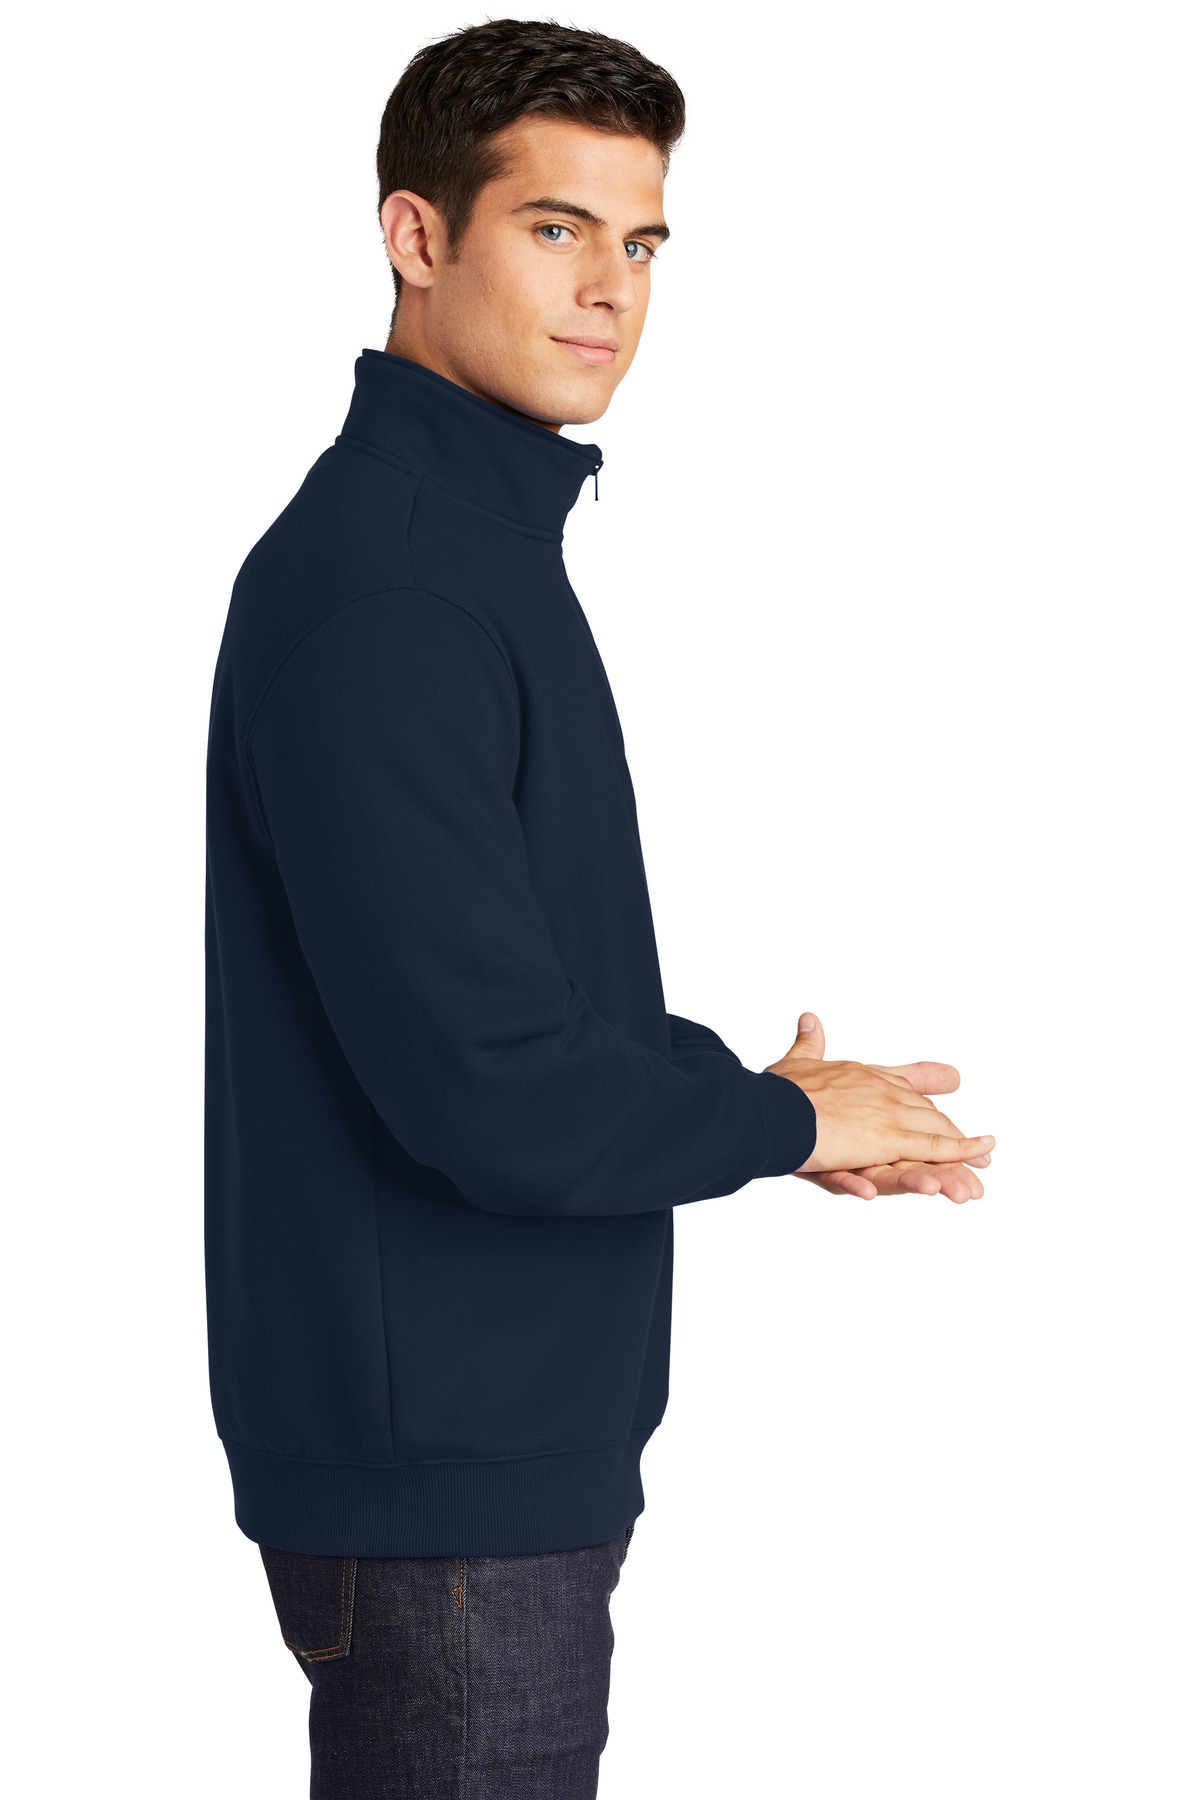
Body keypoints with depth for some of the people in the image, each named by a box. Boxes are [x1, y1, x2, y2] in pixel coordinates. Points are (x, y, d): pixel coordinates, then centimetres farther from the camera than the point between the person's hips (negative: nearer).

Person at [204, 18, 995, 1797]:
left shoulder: (488, 535, 13)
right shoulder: (375, 592, -21)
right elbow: (492, 1092, -25)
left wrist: (751, 1094, 4)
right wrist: (785, 1118, -9)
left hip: (521, 1431, 10)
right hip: (443, 1465, -10)